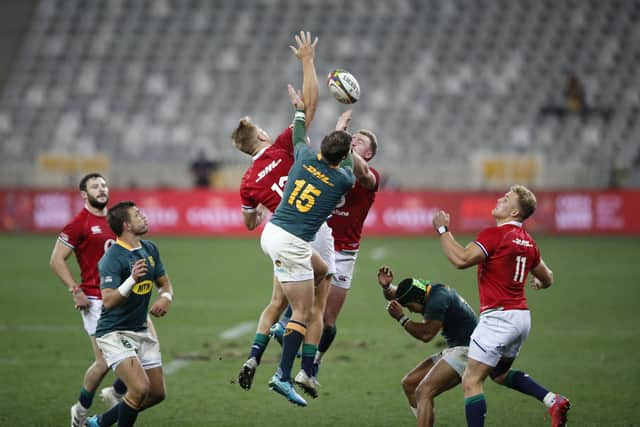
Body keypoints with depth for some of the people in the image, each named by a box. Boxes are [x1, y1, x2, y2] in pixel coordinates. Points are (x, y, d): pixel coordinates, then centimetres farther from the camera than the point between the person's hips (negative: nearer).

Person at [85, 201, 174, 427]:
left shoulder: (150, 249, 6)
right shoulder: (112, 258, -19)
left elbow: (164, 283, 17)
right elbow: (108, 301, -28)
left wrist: (166, 297, -5)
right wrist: (132, 280, -41)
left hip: (140, 330, 8)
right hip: (114, 333, -8)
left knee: (157, 394, 9)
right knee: (140, 388, -24)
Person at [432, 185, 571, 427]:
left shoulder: (494, 234, -13)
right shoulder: (527, 241, 11)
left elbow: (461, 259, -24)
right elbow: (547, 279, 23)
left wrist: (443, 230, -13)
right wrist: (539, 283, 47)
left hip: (498, 316, -9)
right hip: (522, 316, 9)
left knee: (471, 382, -6)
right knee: (500, 374, 27)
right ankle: (552, 400, 13)